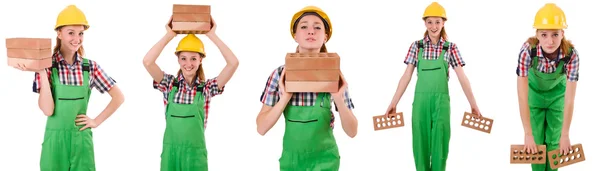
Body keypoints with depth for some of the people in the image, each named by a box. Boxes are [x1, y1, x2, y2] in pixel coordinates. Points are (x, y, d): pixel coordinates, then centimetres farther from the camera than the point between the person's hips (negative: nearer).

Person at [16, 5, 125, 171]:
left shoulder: (90, 66, -1)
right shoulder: (47, 65, -6)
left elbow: (118, 97, 6)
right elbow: (47, 110, -14)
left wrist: (97, 121, -1)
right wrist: (42, 73, -18)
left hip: (82, 140, 2)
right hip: (55, 139, -2)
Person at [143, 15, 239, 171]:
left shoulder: (207, 88, 0)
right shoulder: (169, 84, 2)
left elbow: (233, 63, -11)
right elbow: (147, 62, -13)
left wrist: (212, 35, -8)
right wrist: (169, 35, -9)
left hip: (196, 152, 0)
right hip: (171, 151, 0)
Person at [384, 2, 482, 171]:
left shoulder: (451, 48, 2)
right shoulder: (416, 46, 3)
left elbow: (462, 77, 0)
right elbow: (406, 76, 3)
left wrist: (473, 105, -3)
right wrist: (393, 103, -1)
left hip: (441, 101, -1)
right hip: (420, 100, 1)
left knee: (440, 143, 2)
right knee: (420, 143, 5)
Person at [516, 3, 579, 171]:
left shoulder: (571, 55, -35)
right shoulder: (527, 50, -38)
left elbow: (569, 99, -26)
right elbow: (522, 97, -34)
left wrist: (565, 134, -21)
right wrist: (528, 134, -32)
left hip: (557, 94, 1)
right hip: (534, 93, -1)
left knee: (553, 141, 3)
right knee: (536, 141, 0)